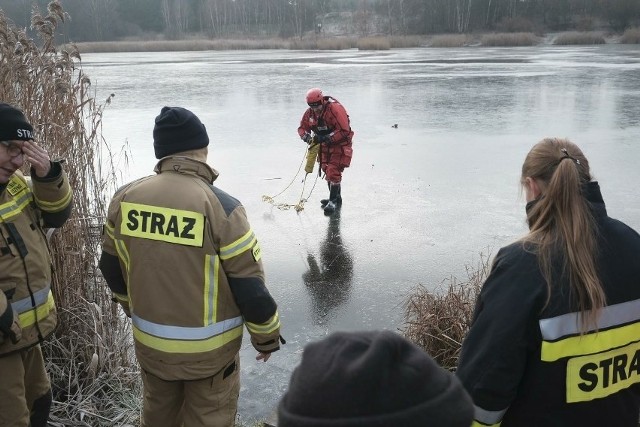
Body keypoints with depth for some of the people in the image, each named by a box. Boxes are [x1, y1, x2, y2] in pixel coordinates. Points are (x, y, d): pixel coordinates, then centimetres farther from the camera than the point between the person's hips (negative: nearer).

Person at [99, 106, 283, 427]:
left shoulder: (125, 198, -7)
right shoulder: (221, 207, -23)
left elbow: (113, 270, 6)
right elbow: (250, 287, -18)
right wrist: (267, 337, -2)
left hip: (149, 342, 5)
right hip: (209, 349, -4)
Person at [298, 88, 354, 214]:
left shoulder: (335, 109, -25)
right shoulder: (310, 112, -3)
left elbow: (344, 131, -29)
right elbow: (302, 128, 6)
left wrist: (326, 138, -32)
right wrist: (307, 137, -17)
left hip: (340, 145, -8)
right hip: (325, 146, 8)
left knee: (333, 172, -14)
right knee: (327, 172, 15)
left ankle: (333, 201, -5)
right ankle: (336, 198, 30)